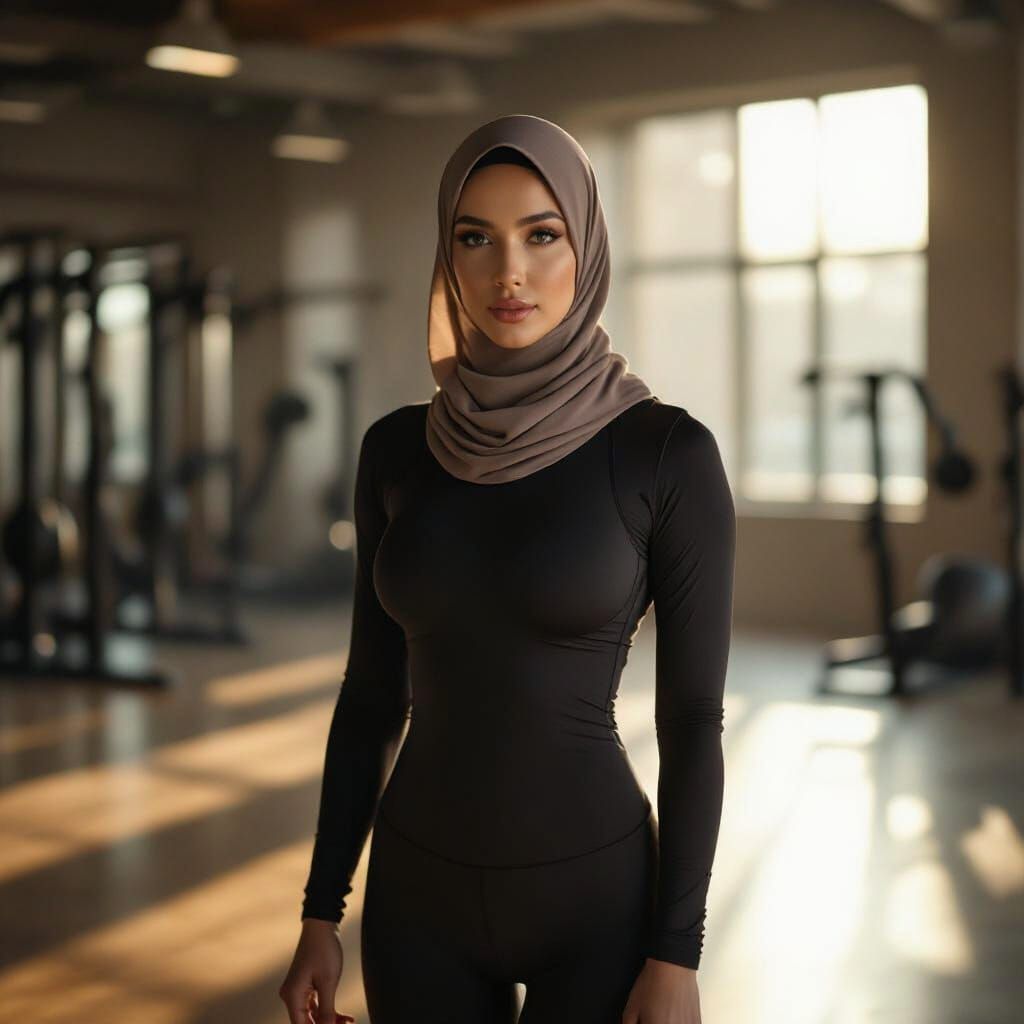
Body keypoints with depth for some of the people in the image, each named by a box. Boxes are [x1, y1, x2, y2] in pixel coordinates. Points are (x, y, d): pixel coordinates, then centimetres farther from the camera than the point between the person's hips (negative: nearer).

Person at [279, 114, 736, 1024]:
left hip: (592, 890, -3)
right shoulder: (398, 450, 0)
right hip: (422, 890, 4)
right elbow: (372, 690, 6)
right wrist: (322, 912, 6)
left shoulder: (669, 452, -11)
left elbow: (694, 715, -9)